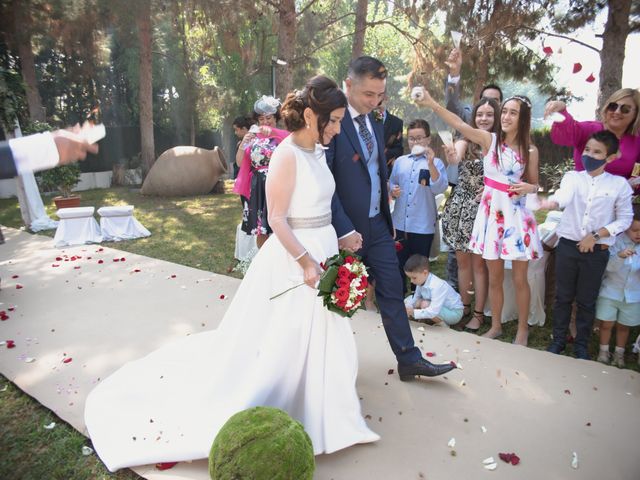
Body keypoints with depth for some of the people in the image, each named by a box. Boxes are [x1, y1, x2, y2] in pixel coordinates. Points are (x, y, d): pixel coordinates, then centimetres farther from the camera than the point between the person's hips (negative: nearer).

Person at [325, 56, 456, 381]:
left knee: (393, 292, 11)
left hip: (377, 223, 7)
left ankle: (409, 359, 24)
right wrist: (344, 230, -21)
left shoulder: (374, 122, 9)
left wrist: (386, 218, 14)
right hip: (347, 228, -7)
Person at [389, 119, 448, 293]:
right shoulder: (400, 162, 7)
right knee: (399, 263, 12)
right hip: (399, 222, 3)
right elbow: (392, 184, 13)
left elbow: (440, 188, -15)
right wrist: (393, 191, -9)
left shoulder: (436, 163, -2)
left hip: (423, 225, -3)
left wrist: (430, 164, -24)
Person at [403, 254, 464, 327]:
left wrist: (414, 312, -35)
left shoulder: (436, 286, -33)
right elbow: (415, 298, 5)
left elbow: (433, 311, -38)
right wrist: (407, 308, -13)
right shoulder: (421, 282, -7)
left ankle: (443, 324, -9)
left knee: (425, 305, -30)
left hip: (454, 313, -9)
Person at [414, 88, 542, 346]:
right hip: (491, 211, 1)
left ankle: (522, 329, 24)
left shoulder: (530, 150, 1)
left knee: (519, 279, 5)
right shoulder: (489, 139, -1)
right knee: (494, 277, 11)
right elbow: (458, 123, -14)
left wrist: (528, 188, -14)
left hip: (516, 213, 0)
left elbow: (534, 184, 10)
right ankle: (496, 325, 28)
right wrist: (431, 103, -25)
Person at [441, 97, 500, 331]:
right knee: (462, 260, 11)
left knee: (479, 262, 4)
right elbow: (455, 159, -22)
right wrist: (451, 156, -44)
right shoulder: (466, 141, 0)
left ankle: (478, 313, 16)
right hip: (460, 207, 2)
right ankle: (464, 306, 28)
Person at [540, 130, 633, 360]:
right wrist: (550, 202, -46)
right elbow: (563, 196, -22)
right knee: (563, 296, 10)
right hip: (567, 245, 1)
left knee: (587, 300, 10)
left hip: (597, 251, 0)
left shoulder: (619, 184, -1)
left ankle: (581, 345, 27)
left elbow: (624, 219, 1)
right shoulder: (572, 177, 0)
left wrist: (596, 235, -11)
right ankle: (558, 339, 25)